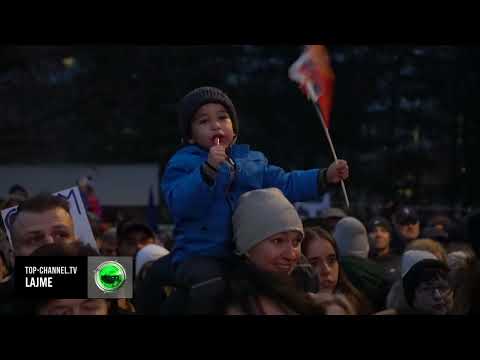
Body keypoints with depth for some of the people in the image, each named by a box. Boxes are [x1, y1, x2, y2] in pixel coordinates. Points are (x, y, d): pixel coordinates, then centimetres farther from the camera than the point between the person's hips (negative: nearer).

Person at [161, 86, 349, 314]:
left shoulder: (252, 161, 15)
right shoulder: (183, 164, -4)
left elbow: (285, 185, 15)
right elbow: (179, 205, -20)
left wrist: (325, 177, 4)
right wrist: (208, 170, -30)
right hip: (201, 256, -5)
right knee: (217, 292, -32)